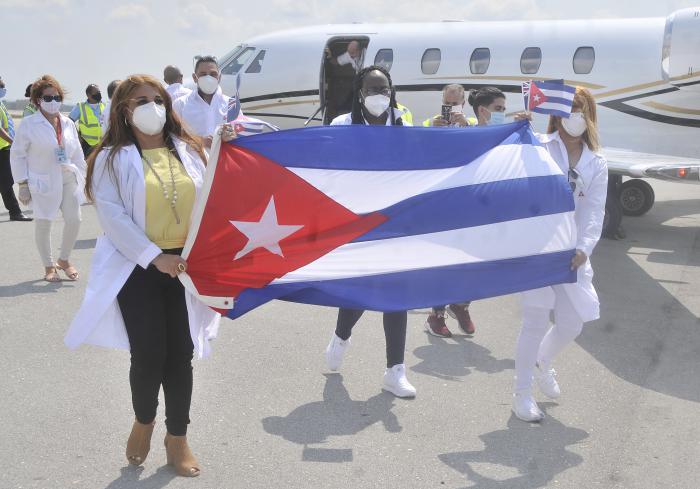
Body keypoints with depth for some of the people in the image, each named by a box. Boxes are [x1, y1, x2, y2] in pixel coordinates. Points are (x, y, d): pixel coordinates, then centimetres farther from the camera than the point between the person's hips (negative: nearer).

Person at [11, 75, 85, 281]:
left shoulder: (68, 124, 5)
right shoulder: (29, 124, -6)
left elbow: (77, 154, 11)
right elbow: (18, 155, -4)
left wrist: (81, 177, 9)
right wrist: (23, 184, -7)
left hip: (68, 179, 4)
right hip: (43, 181, -3)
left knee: (74, 220, 0)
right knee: (43, 224, 5)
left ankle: (64, 260, 24)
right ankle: (49, 266, 23)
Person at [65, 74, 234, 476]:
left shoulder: (189, 150, 9)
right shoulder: (113, 158, -2)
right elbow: (112, 215, -11)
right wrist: (154, 257, -18)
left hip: (185, 265, 3)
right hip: (138, 268, -3)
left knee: (181, 355, 6)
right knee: (150, 354, -4)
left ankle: (177, 438, 24)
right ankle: (143, 420, 28)